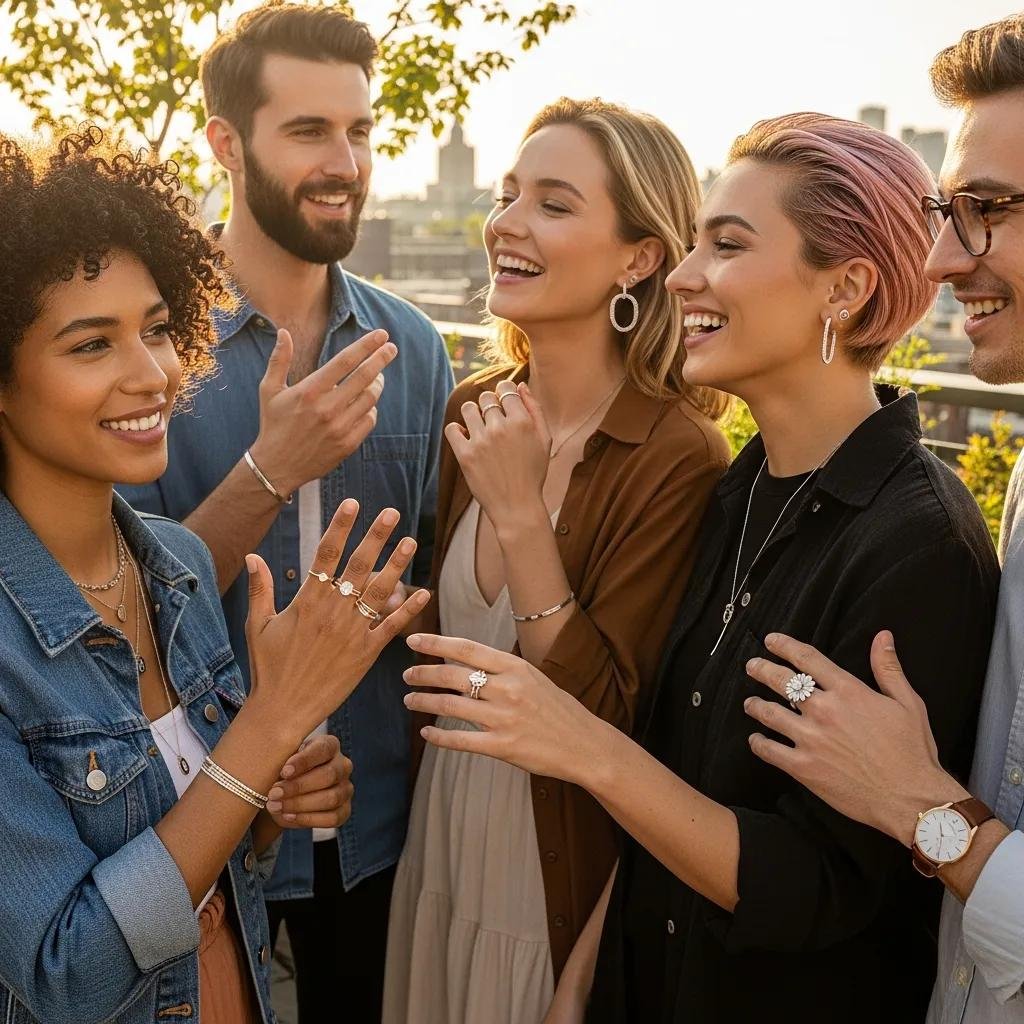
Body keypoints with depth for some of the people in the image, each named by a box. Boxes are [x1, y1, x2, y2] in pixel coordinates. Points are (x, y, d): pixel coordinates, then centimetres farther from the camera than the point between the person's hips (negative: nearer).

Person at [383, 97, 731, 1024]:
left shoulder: (680, 459, -22)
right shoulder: (473, 413, -3)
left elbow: (601, 723, -23)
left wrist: (518, 511, -27)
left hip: (567, 875, -6)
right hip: (439, 840, 6)